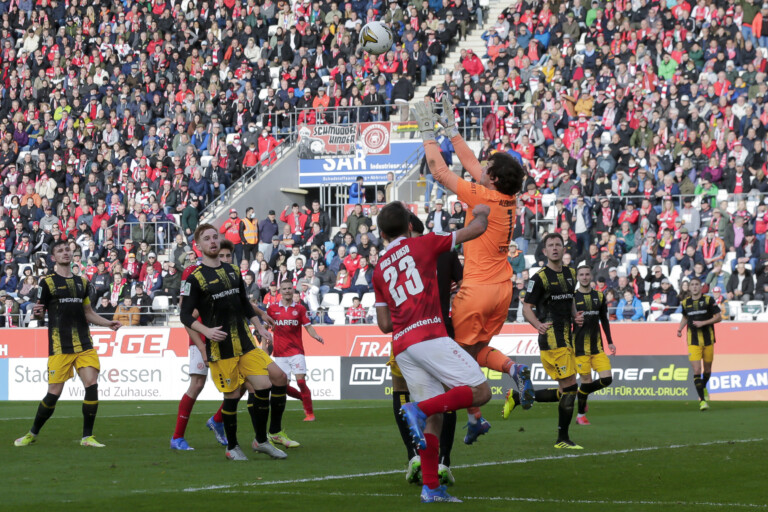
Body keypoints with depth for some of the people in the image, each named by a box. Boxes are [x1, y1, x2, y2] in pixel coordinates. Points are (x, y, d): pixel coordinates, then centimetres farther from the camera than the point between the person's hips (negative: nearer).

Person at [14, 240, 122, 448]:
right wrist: (37, 313, -22)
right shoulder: (48, 282, 1)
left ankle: (87, 437, -1)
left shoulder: (82, 282, 16)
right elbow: (39, 313, 2)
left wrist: (108, 323, 8)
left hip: (84, 344, 4)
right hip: (60, 346, -4)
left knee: (92, 384, -10)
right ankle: (32, 434, 14)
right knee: (54, 392, -5)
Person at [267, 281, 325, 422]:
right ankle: (304, 398, 24)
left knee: (301, 381, -14)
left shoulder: (300, 309, 4)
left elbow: (308, 326, 3)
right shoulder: (272, 309, 7)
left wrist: (316, 335, -16)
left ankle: (309, 413, -7)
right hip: (279, 353, 2)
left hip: (296, 351, -2)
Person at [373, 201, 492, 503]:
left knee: (433, 418, 8)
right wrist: (481, 214, 32)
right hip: (429, 337, -6)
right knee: (480, 392, -5)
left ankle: (431, 488, -1)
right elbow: (476, 230, 10)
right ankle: (419, 409, -21)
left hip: (402, 347, 6)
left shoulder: (379, 270, 20)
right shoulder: (422, 244, 6)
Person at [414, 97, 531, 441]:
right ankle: (514, 370, -7)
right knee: (478, 350, 19)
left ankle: (474, 418, 3)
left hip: (477, 290, -8)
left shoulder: (483, 197, -17)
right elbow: (469, 162, 17)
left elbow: (439, 171, -9)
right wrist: (450, 127, 21)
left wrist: (428, 132, -1)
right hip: (502, 287, 8)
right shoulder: (509, 198, 4)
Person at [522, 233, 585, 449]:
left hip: (566, 339, 8)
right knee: (570, 387, -11)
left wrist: (576, 316, 6)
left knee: (564, 392, 9)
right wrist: (538, 324, -28)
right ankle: (562, 439, -3)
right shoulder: (540, 278, -8)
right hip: (552, 339, -8)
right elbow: (526, 308, -9)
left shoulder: (570, 274, 14)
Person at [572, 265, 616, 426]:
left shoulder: (599, 296, 11)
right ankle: (581, 415, 14)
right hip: (579, 346, -4)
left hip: (597, 346, 4)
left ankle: (581, 393, 21)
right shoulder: (572, 297, -2)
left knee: (607, 379, -7)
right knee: (587, 380, -5)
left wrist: (610, 342, 16)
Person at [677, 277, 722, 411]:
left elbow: (719, 317, -4)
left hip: (708, 339, 0)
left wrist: (703, 322, -16)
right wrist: (680, 328, 5)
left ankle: (704, 388, 43)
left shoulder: (708, 300, -4)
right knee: (696, 370, -12)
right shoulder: (685, 303, 4)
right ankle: (702, 399, -9)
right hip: (693, 341, 0)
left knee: (707, 369, 13)